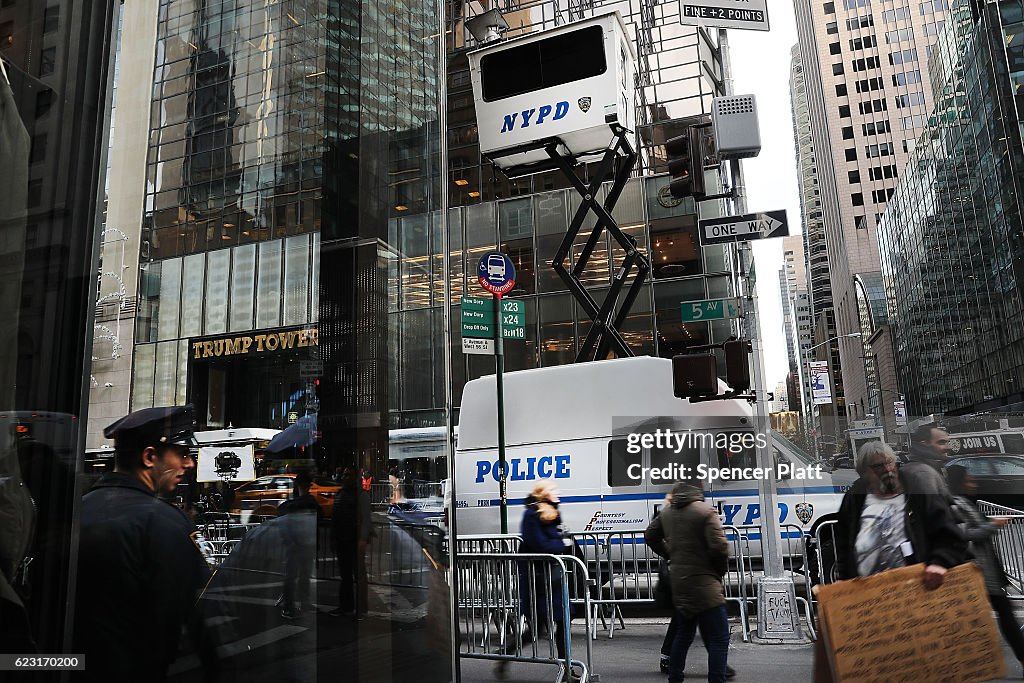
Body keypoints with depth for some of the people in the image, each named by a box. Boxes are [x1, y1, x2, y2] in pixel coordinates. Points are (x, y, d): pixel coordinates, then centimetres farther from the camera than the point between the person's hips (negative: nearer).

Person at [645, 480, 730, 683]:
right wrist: (722, 569, -3)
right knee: (719, 638, -2)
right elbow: (719, 546, -20)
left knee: (684, 632, 21)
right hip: (703, 583, -7)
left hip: (678, 581, 7)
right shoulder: (706, 512, -13)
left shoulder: (667, 513, 8)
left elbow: (650, 535, 21)